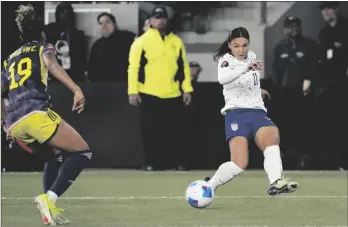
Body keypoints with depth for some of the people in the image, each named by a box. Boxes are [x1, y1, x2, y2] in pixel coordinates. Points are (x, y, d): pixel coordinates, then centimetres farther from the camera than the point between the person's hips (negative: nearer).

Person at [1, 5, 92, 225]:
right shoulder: (43, 48, 14)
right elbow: (51, 64, -10)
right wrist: (76, 89, -23)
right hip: (36, 113, -6)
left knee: (55, 154, 28)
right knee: (83, 152, 1)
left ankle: (50, 207, 12)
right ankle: (50, 198, -19)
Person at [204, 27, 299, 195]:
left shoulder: (251, 56, 15)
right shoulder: (226, 60, -2)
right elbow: (222, 78, -27)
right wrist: (246, 67, -36)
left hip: (257, 112, 5)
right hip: (236, 114, -5)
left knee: (272, 135, -31)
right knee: (239, 164, -21)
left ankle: (276, 183, -48)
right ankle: (208, 186, 4)